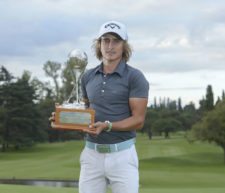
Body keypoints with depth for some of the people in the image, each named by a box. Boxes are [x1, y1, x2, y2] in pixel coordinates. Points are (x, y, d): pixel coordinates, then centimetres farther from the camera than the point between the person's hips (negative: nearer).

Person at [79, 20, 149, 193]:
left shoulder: (135, 77, -7)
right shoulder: (88, 77, 9)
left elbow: (138, 120, -10)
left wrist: (107, 126, -24)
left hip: (122, 154, -4)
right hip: (91, 154, 5)